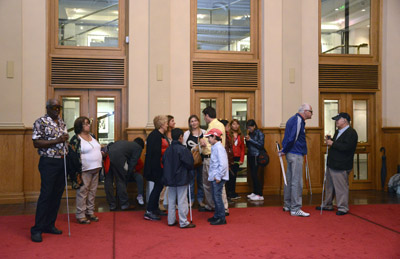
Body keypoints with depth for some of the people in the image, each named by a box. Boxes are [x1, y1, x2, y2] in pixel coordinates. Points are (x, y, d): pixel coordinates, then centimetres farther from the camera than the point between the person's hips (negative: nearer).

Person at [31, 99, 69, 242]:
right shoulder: (40, 122, -7)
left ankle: (49, 225, 20)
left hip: (62, 162, 7)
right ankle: (37, 229, 3)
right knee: (46, 195, -6)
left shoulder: (62, 123, 14)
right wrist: (57, 141, -20)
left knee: (57, 194, 9)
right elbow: (36, 143, -14)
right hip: (49, 162, -7)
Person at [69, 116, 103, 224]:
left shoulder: (92, 136, 14)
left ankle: (90, 212, 23)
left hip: (95, 170, 8)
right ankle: (80, 215, 5)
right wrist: (79, 171, -16)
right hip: (85, 171, -7)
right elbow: (73, 156, -13)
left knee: (92, 192, 12)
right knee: (82, 192, -3)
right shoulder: (76, 139, -9)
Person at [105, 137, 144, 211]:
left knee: (108, 181, 12)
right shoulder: (138, 147, 19)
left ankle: (112, 205, 20)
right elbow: (133, 162, 10)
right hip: (117, 158, -6)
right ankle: (125, 205, 16)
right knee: (121, 181, 6)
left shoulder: (123, 142, 37)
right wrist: (127, 173, 16)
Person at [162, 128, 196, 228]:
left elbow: (164, 162, 10)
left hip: (170, 179, 6)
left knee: (171, 200, 14)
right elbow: (189, 163, -16)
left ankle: (171, 220, 22)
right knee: (182, 201, 0)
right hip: (181, 179, -6)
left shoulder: (168, 150, 2)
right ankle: (183, 222, 6)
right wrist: (189, 169, 5)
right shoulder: (183, 149, -17)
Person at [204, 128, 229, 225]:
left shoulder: (219, 147, -15)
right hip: (214, 177, 10)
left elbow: (223, 164, -22)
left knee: (217, 197, -6)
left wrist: (218, 176, -20)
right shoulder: (214, 147, 15)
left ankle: (222, 218, 2)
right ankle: (217, 216, 26)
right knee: (215, 197, 15)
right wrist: (211, 174, 15)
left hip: (218, 177, -10)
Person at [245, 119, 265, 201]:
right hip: (250, 155, 7)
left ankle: (260, 195, -7)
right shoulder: (250, 133, 13)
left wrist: (250, 140, -14)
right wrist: (247, 140, -1)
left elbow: (261, 145, -14)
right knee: (252, 175, 8)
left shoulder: (259, 133, -6)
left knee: (254, 175, -11)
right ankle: (254, 192, 18)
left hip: (256, 156, -7)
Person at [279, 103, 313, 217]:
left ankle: (287, 205, 24)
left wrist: (284, 150, 13)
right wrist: (284, 151, -9)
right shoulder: (298, 120, -15)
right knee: (297, 182, -6)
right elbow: (292, 138, -20)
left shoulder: (294, 119, 17)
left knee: (289, 180, 15)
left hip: (291, 154, 10)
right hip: (296, 154, -10)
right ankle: (295, 209, -2)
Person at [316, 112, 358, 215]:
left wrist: (332, 143, -19)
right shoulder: (338, 131, 17)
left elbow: (346, 147, -25)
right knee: (329, 186, 17)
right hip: (331, 164, 10)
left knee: (341, 187, -2)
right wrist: (329, 141, 5)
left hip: (341, 166, -10)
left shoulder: (351, 133, -13)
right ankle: (327, 205, 29)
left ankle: (343, 208, 10)